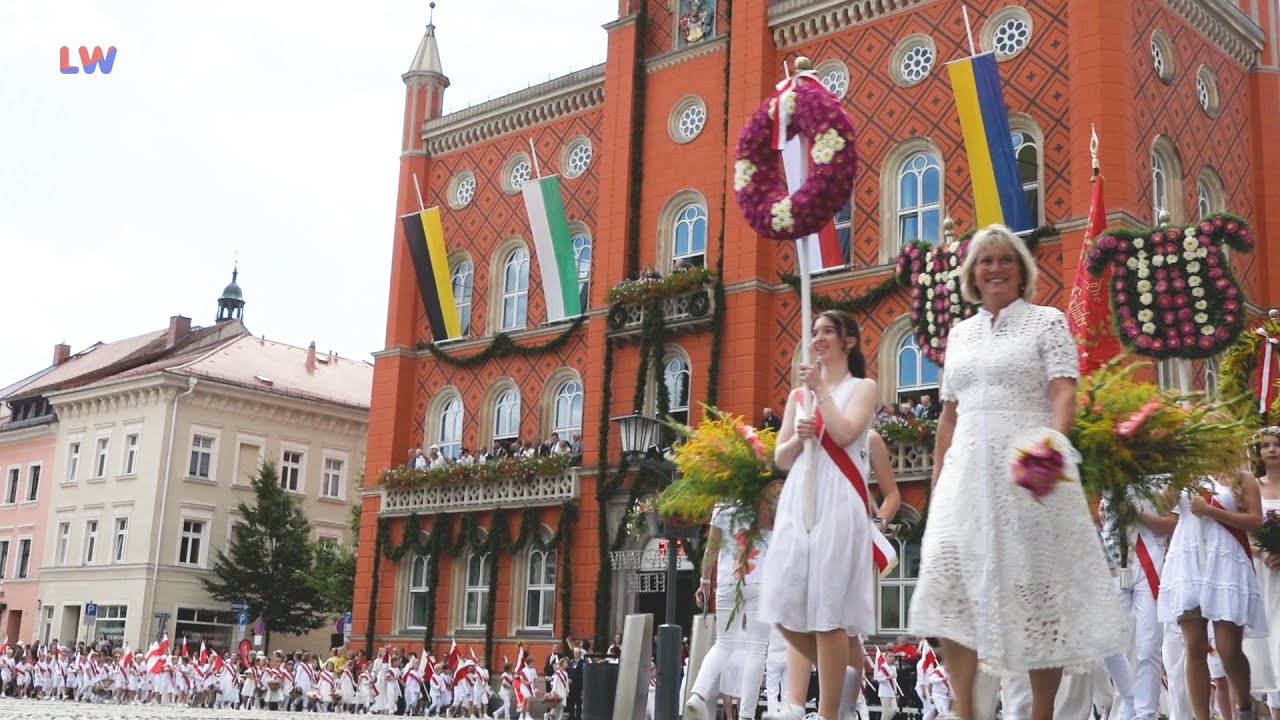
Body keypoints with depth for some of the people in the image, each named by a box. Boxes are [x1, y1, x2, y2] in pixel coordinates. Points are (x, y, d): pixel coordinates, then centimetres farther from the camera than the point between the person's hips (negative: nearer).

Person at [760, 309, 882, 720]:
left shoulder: (862, 387, 7)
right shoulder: (799, 394, 21)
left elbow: (844, 434, -12)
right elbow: (780, 458, 17)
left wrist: (821, 389, -4)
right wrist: (798, 438, -3)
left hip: (838, 501, -5)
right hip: (797, 501, 5)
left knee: (828, 609, -9)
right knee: (790, 609, -3)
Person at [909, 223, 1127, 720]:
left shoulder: (1047, 321, 3)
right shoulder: (960, 333, 17)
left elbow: (1063, 395, -10)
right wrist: (937, 481, 14)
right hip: (968, 469, 5)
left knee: (1036, 586, -2)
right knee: (950, 580, -6)